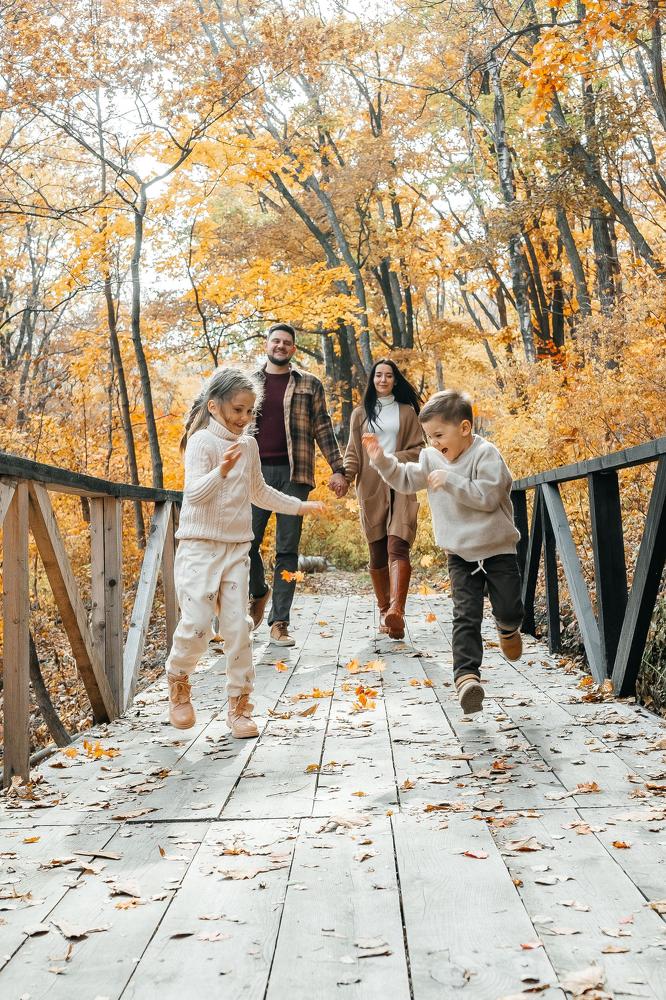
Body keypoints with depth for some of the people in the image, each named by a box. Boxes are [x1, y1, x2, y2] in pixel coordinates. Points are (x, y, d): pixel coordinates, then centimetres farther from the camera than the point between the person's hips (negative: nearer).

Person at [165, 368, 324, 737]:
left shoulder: (249, 446, 10)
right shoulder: (202, 441, -10)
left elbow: (259, 492, 26)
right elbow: (194, 493, -22)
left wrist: (300, 506, 29)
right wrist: (222, 470, -39)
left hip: (236, 550, 5)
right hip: (199, 547, -5)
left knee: (238, 626, 1)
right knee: (196, 624, -10)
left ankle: (239, 704, 11)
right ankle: (178, 681, 19)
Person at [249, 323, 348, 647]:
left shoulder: (309, 384, 9)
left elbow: (322, 429, 7)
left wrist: (338, 470, 0)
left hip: (293, 474, -1)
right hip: (255, 472, 1)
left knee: (287, 550, 0)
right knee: (247, 542, -2)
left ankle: (279, 622, 4)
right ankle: (258, 592, 28)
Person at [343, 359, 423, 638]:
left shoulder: (406, 412, 13)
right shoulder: (360, 413, 16)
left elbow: (418, 448, 9)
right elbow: (353, 452, 10)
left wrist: (393, 459, -9)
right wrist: (345, 476, -8)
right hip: (371, 488, 2)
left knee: (397, 546, -18)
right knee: (377, 552, 1)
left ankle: (397, 611, -32)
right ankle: (384, 611, 10)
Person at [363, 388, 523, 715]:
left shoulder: (486, 454, -15)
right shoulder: (432, 458, 3)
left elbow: (488, 497, -24)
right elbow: (406, 480, 10)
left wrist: (450, 481, -28)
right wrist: (382, 461, -5)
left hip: (498, 549, -3)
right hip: (460, 554, 3)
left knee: (509, 609, 3)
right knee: (465, 616, -8)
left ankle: (508, 629, 39)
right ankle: (466, 675, -16)